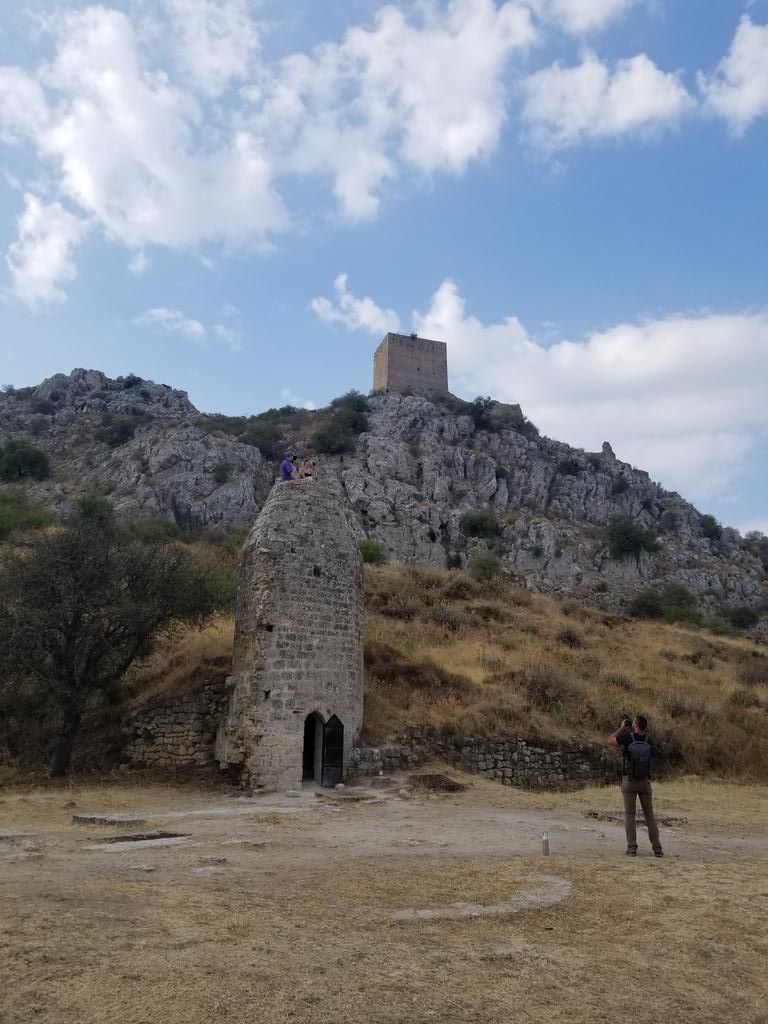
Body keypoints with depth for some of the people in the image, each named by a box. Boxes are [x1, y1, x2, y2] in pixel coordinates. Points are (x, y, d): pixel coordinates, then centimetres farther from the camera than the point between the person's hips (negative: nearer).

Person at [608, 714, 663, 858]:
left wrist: (622, 727, 9)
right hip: (645, 781, 3)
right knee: (649, 814, 12)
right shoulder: (648, 741, -1)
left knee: (629, 814, 4)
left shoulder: (627, 737, -11)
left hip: (629, 781, -3)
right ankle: (657, 848, 12)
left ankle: (632, 848, 0)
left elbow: (610, 740, 3)